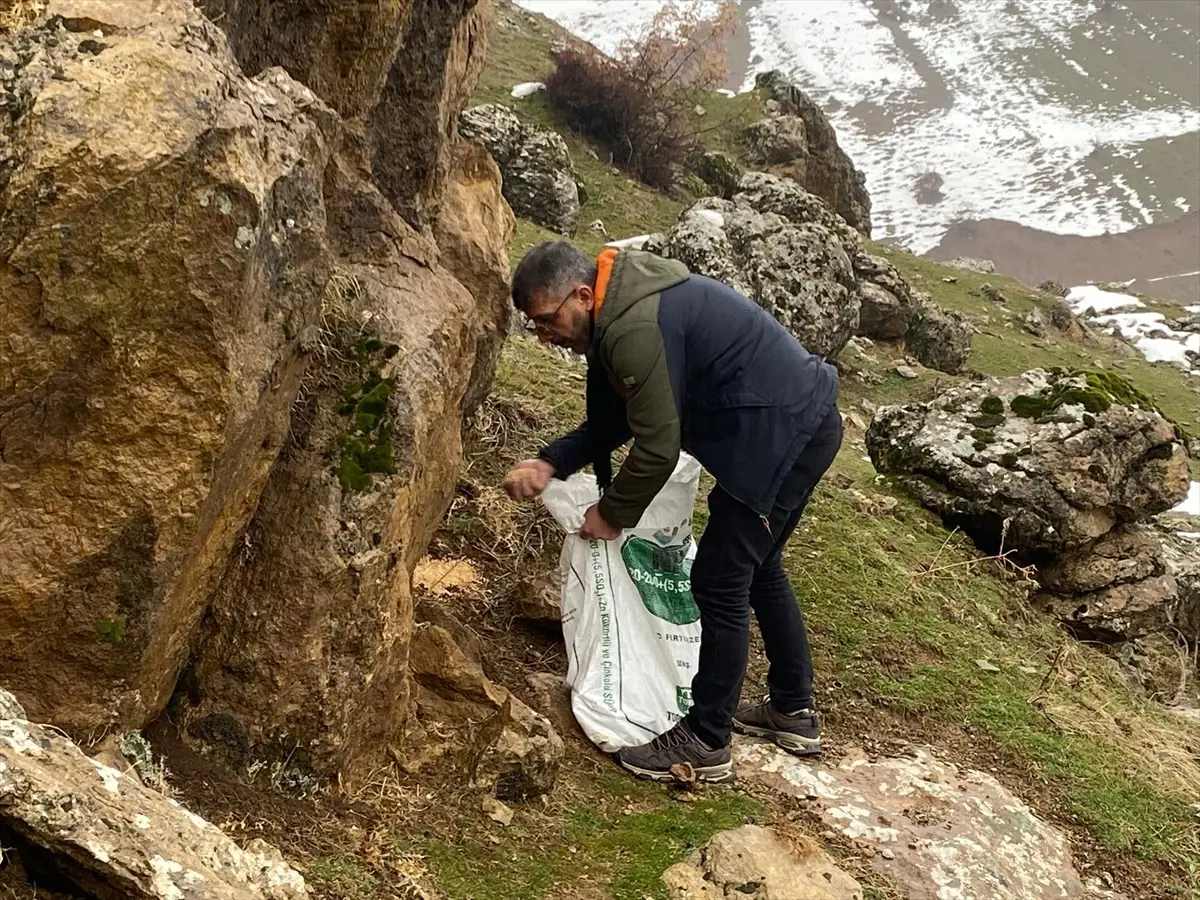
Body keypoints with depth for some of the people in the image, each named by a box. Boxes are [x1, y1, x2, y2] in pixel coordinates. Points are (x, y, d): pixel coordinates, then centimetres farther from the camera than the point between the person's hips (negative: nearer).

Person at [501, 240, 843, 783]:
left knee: (719, 581, -5)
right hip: (806, 423, 11)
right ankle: (793, 713, 35)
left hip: (783, 434, -11)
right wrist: (549, 464, 1)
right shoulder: (616, 313, 9)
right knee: (757, 568, 22)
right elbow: (608, 424, 15)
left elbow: (657, 447, -21)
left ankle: (706, 744, 5)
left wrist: (612, 514, -6)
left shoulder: (635, 328, -25)